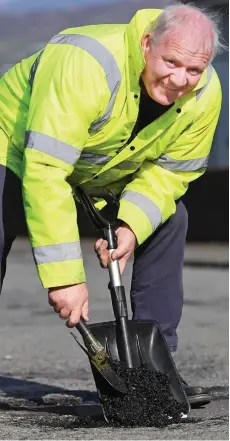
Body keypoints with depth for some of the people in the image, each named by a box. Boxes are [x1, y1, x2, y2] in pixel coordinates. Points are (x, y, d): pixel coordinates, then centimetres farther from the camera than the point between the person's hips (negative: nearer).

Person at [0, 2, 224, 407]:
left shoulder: (204, 95, -23)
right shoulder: (86, 66, -43)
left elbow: (169, 171, -9)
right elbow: (45, 173, -46)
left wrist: (132, 226, -29)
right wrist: (64, 276, -47)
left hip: (109, 169, 6)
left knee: (169, 220, -7)